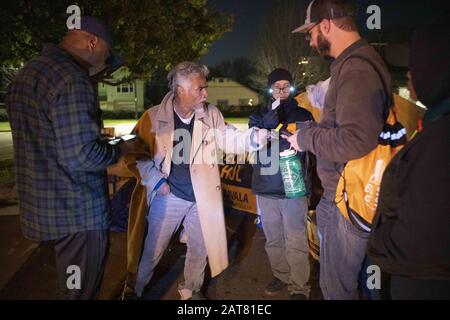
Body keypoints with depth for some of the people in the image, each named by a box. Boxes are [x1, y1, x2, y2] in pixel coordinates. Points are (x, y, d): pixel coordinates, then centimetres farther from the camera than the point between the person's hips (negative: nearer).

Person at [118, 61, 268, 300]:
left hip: (202, 198, 4)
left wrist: (257, 135, -17)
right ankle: (132, 291, 32)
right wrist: (155, 180, -12)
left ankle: (192, 291, 42)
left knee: (200, 250, 17)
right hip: (167, 196, -3)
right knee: (151, 252, 6)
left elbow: (230, 139, -1)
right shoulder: (153, 117, -10)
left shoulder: (211, 114, 1)